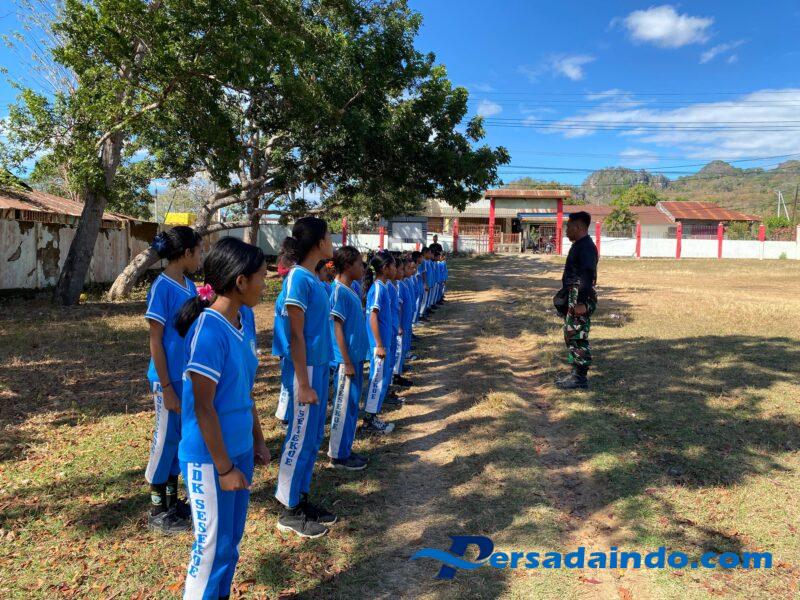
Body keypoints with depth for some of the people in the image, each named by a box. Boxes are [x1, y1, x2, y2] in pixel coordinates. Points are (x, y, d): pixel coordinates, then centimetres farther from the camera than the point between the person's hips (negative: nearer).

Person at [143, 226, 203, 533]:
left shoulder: (189, 286, 7)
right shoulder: (162, 287, -16)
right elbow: (156, 341, -15)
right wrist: (166, 387, -16)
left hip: (191, 376, 8)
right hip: (170, 378, -7)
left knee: (183, 437, 16)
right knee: (166, 439, 5)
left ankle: (172, 501, 31)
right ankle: (158, 512, 21)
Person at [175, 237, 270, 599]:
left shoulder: (245, 317, 1)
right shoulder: (209, 330, -23)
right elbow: (203, 407, -20)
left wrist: (257, 441, 14)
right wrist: (224, 467, -15)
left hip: (239, 448, 8)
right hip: (210, 456, -8)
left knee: (232, 540, 20)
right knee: (213, 545, 9)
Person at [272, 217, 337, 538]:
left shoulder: (313, 278, 10)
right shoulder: (298, 278, -17)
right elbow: (296, 336, -18)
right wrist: (303, 384, -17)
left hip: (319, 366, 9)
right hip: (305, 369, -9)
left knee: (313, 438, 16)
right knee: (300, 438, 3)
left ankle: (301, 500, 31)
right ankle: (289, 511, 18)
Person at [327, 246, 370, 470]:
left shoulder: (350, 291, 12)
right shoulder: (340, 292, -16)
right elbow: (338, 329, -18)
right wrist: (347, 362, -17)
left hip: (356, 358, 9)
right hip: (347, 360, -9)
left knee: (352, 406, 15)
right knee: (344, 407, 0)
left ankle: (345, 449, 27)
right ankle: (338, 456, 12)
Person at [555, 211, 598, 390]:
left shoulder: (586, 247, -17)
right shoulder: (578, 245, 16)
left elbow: (587, 277, -24)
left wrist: (582, 302, -27)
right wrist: (564, 293, 25)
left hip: (580, 300, -11)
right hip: (573, 297, 11)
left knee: (578, 338, -5)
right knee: (570, 335, 15)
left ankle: (581, 378, 2)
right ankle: (575, 373, 24)